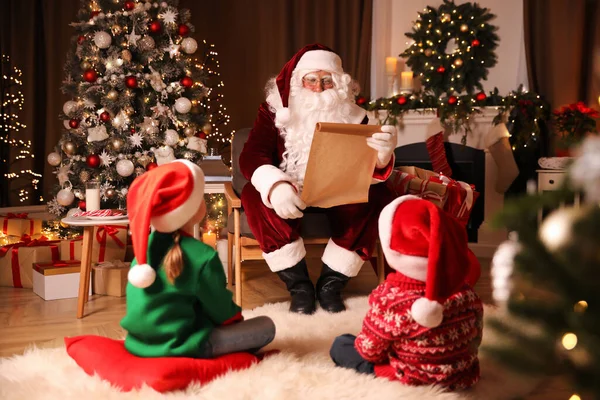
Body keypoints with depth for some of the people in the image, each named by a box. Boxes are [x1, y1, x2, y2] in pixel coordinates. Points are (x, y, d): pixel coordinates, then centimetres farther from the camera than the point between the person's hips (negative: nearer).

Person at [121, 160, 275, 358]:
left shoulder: (147, 244, 0)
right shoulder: (202, 256, -20)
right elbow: (222, 310, -6)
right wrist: (237, 318, 17)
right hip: (178, 346, -7)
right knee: (266, 326, 0)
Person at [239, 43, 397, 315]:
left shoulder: (353, 115, 0)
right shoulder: (274, 111, -4)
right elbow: (251, 155, -17)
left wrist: (382, 157, -39)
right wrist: (275, 186, -41)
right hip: (290, 194, -1)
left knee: (378, 196, -26)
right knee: (254, 196, -30)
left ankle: (331, 283, -17)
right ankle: (299, 284, -22)